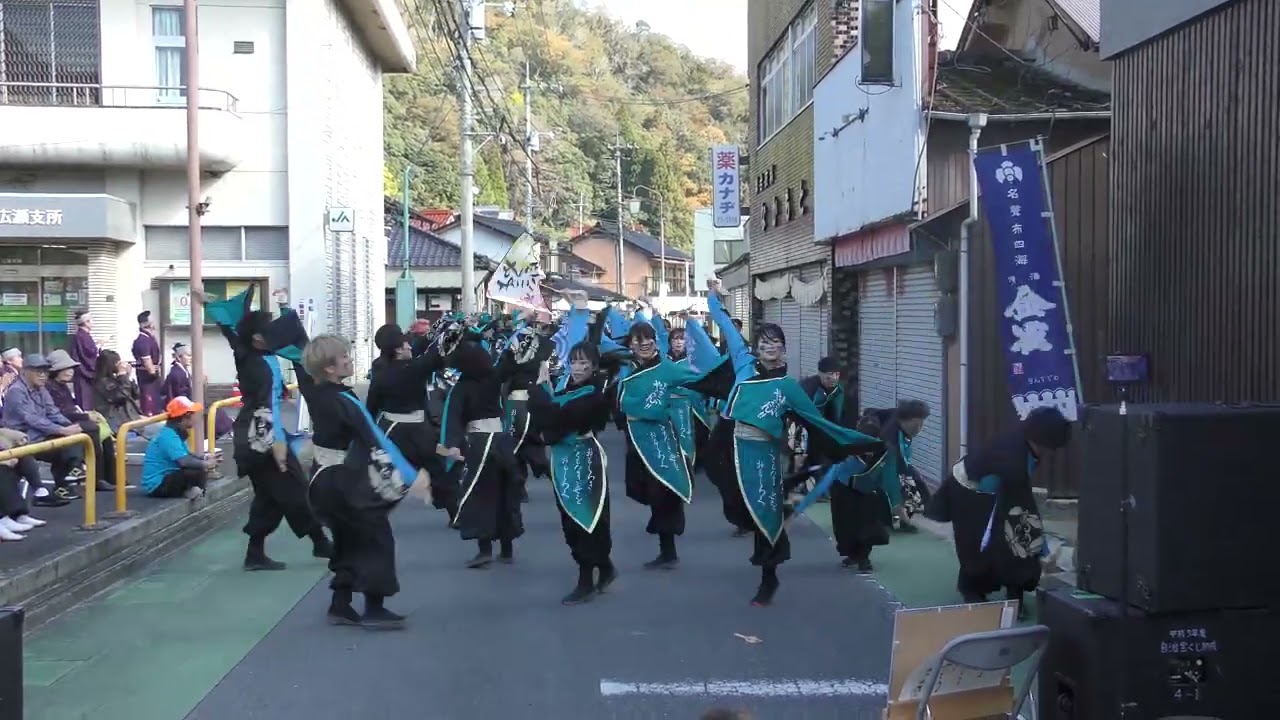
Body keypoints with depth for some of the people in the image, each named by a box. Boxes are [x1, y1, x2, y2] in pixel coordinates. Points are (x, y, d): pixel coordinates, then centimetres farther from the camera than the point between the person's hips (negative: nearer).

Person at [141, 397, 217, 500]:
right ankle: (189, 492, -4)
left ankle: (188, 490, 0)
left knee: (201, 466, 16)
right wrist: (206, 464, -19)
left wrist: (204, 457, 5)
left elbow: (185, 454, 22)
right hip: (157, 485, -11)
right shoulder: (169, 436, -22)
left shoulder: (176, 432, 8)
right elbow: (184, 461, -33)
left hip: (166, 477, 11)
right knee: (199, 471, -27)